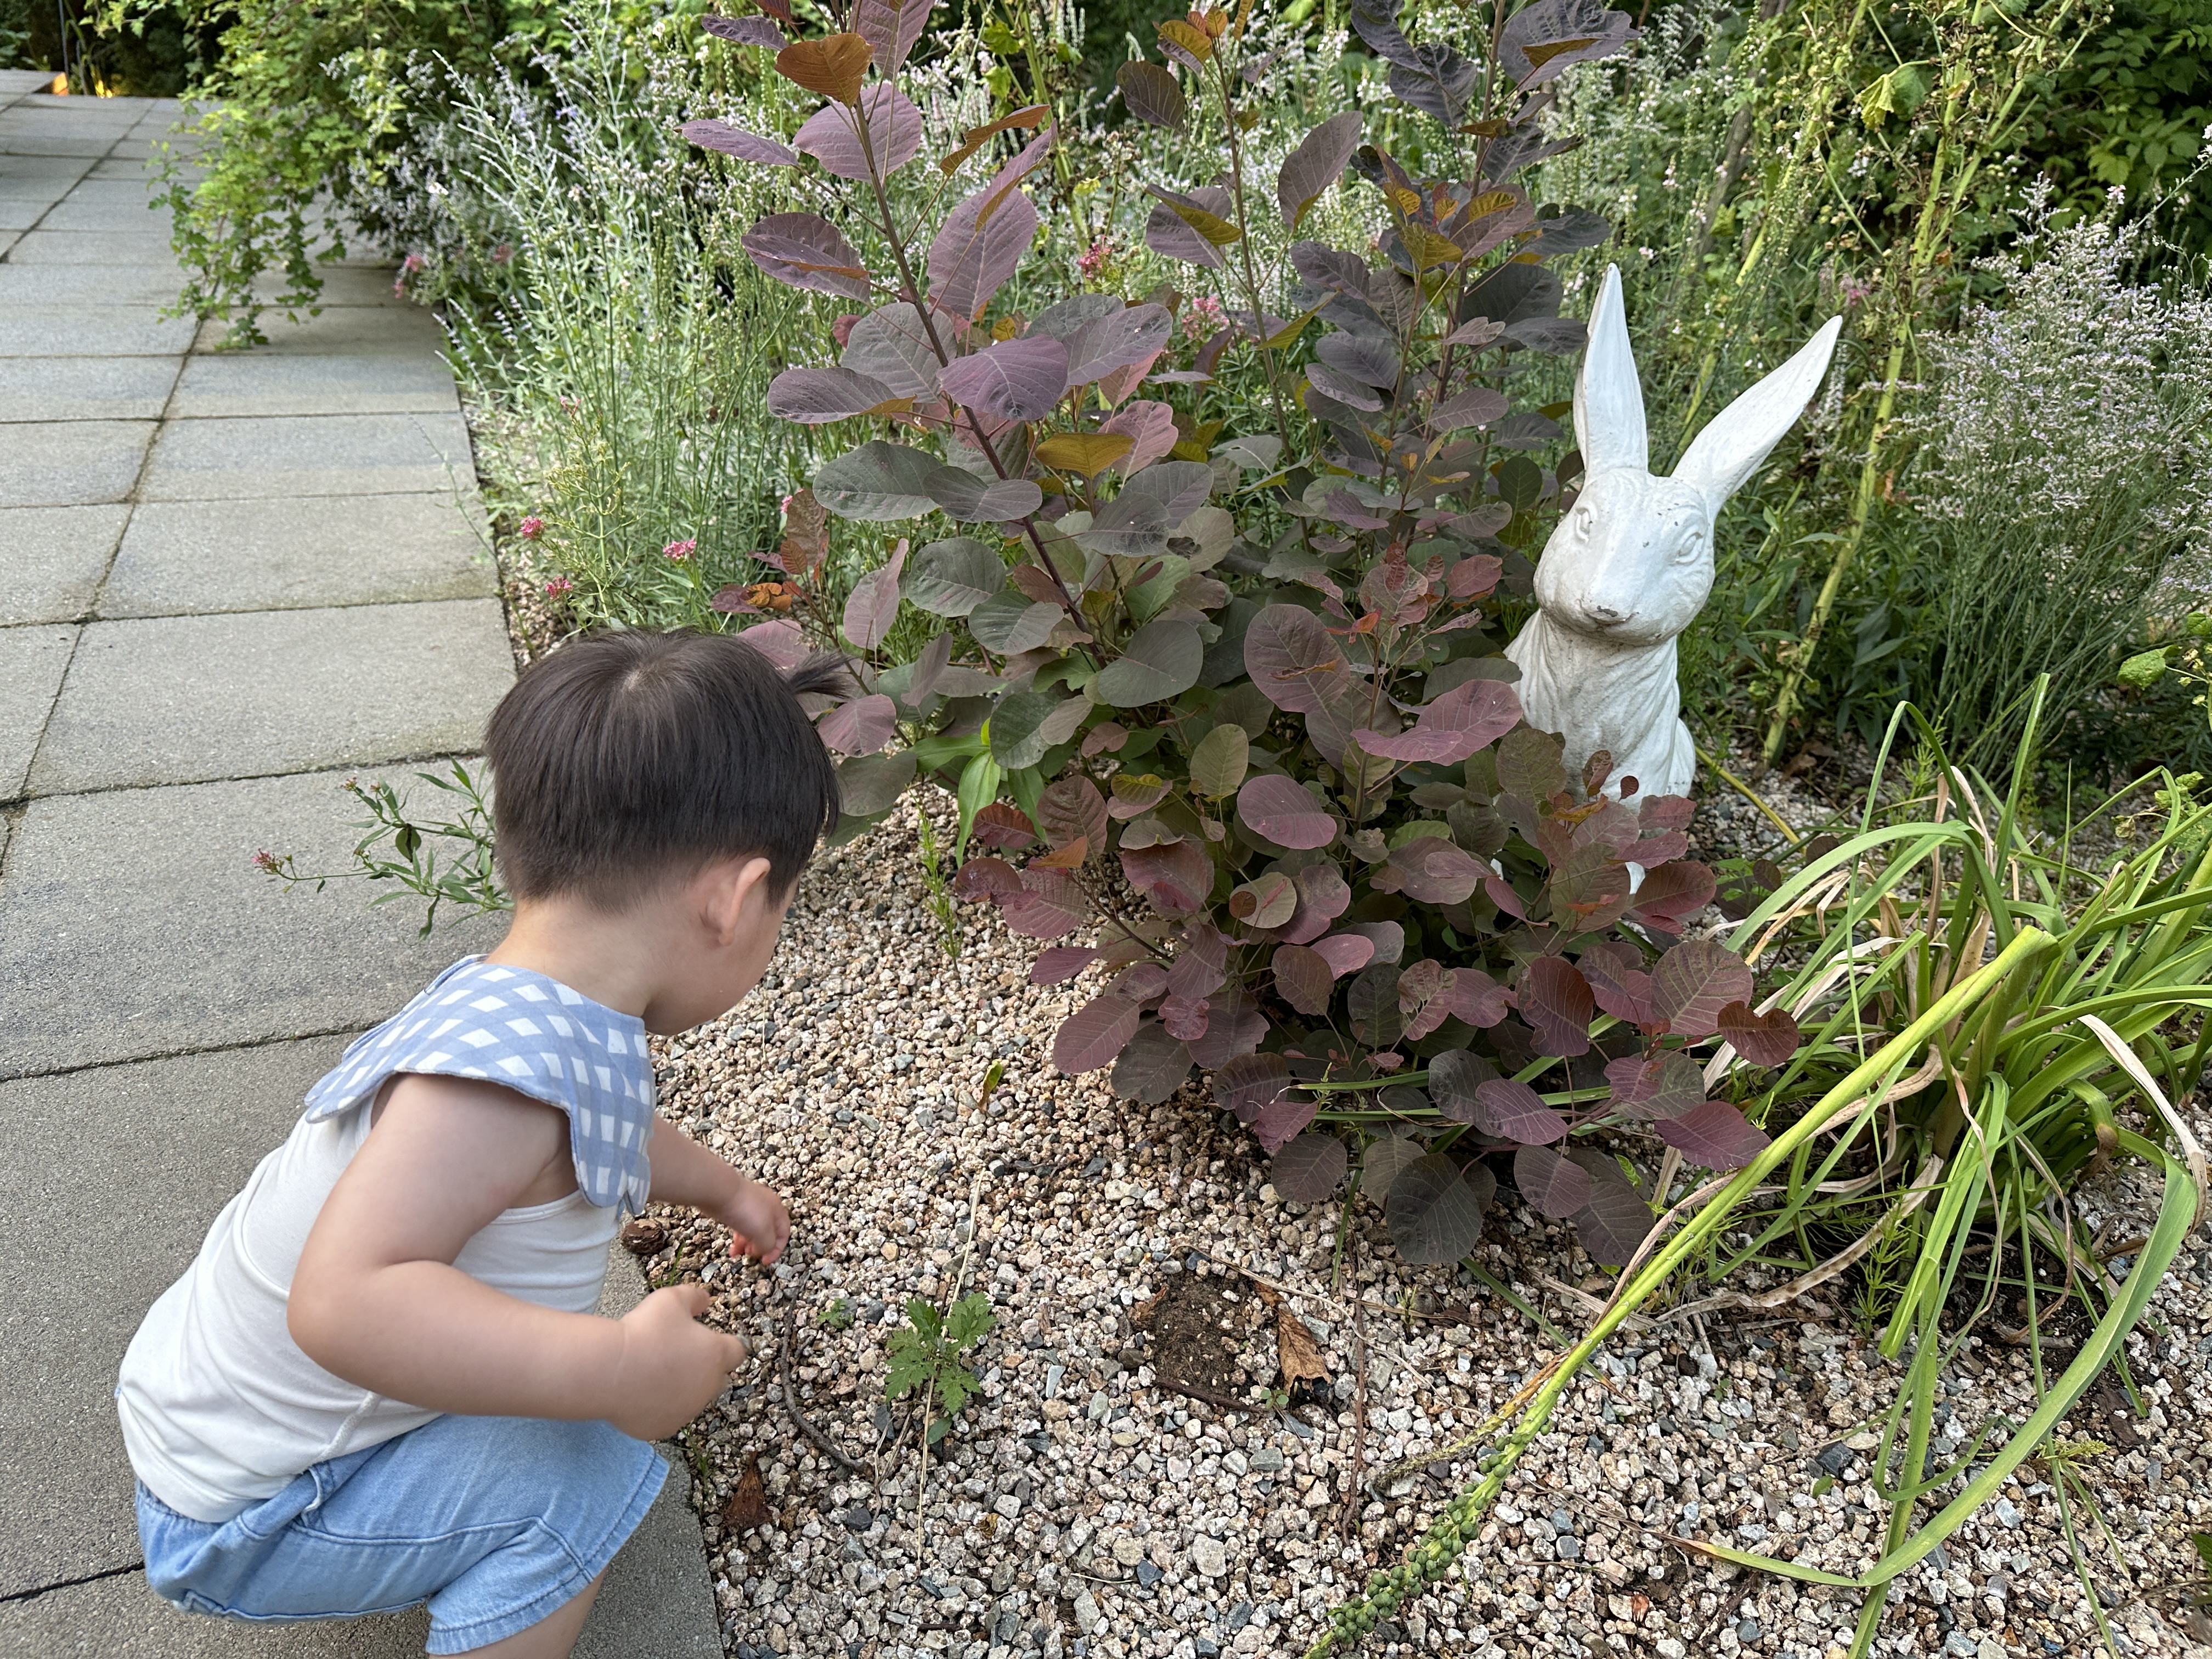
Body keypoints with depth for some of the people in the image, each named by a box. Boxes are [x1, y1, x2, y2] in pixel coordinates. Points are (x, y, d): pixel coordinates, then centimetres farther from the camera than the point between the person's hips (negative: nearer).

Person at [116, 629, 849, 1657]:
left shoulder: (561, 1022, -7)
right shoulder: (499, 1072, -37)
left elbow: (606, 1130, 15)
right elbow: (343, 1302, -45)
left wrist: (724, 1192, 32)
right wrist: (616, 1368, -43)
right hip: (238, 1517, -9)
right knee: (578, 1476, -23)